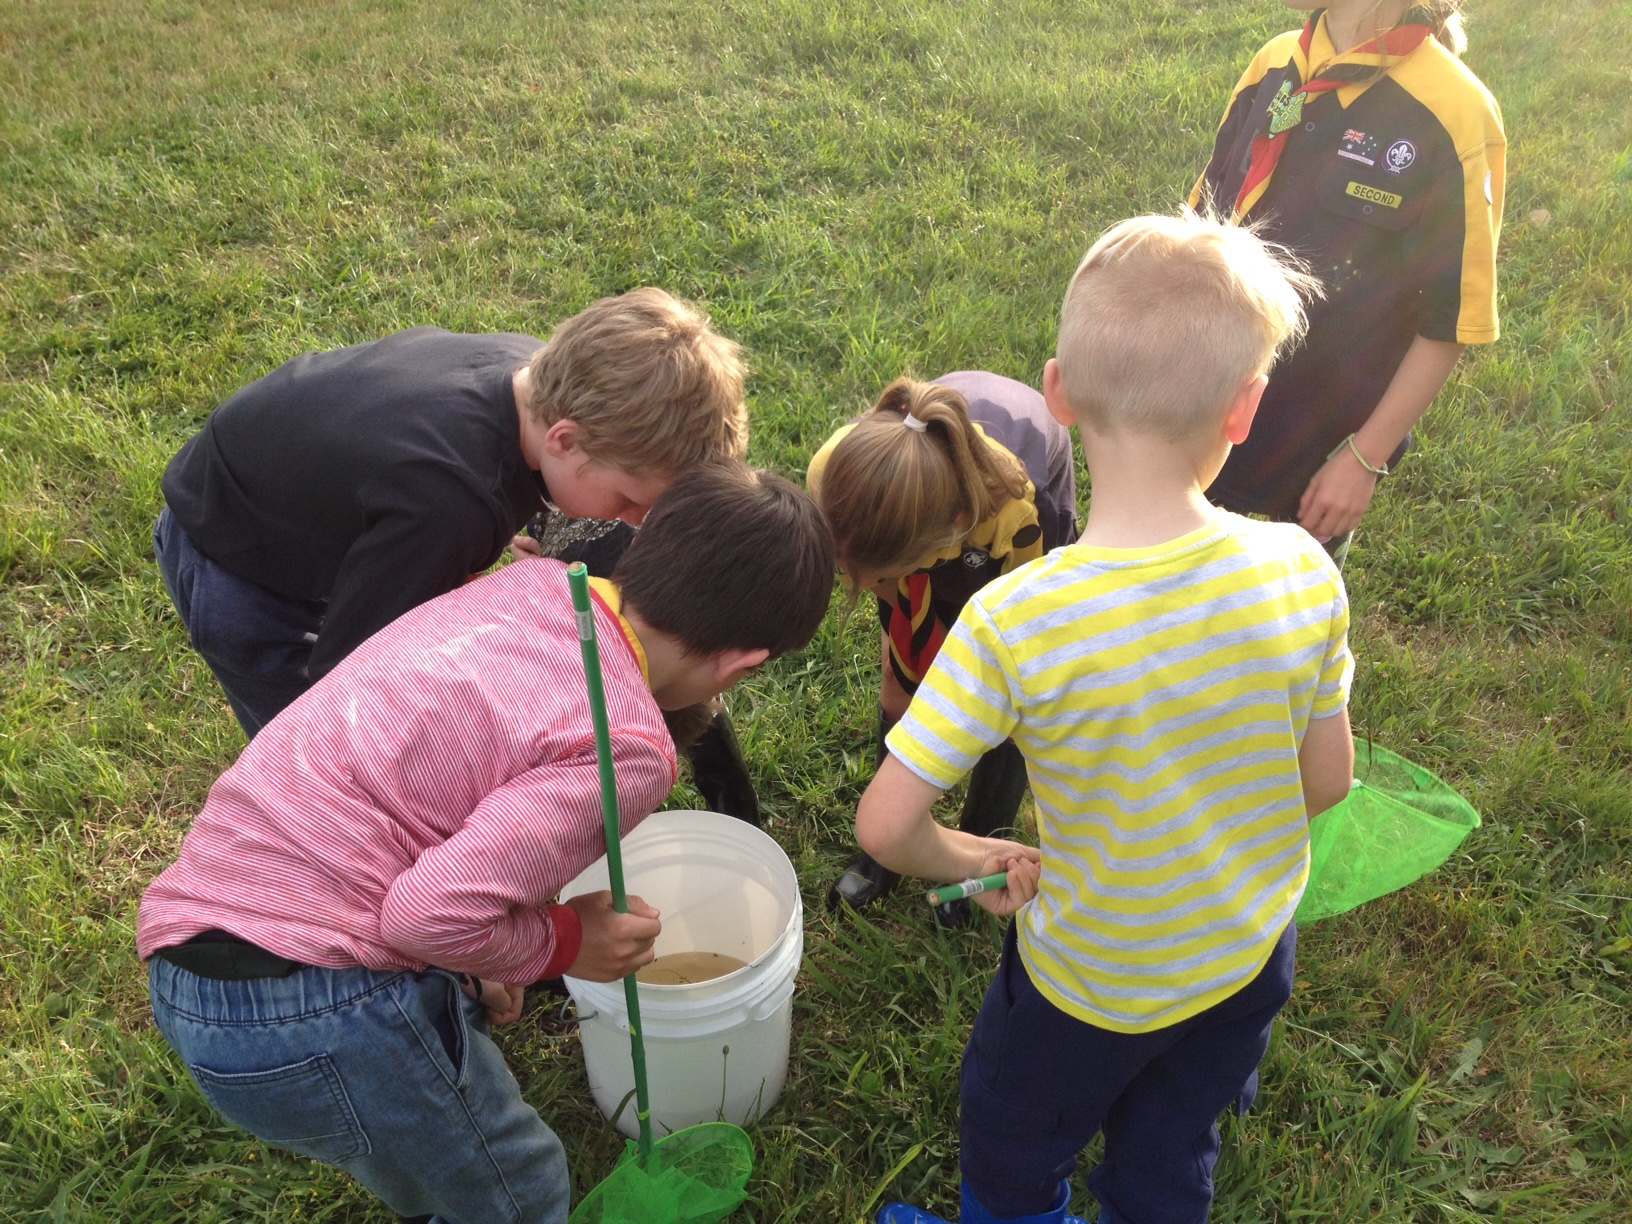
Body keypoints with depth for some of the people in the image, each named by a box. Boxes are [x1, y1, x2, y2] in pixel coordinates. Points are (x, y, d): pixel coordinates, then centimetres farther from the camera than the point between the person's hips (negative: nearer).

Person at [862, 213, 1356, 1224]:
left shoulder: (1011, 623, -35)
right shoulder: (1303, 572, -24)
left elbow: (887, 825, -29)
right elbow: (1326, 783, -10)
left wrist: (973, 861, -7)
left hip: (1093, 980, -3)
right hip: (1254, 948, 4)